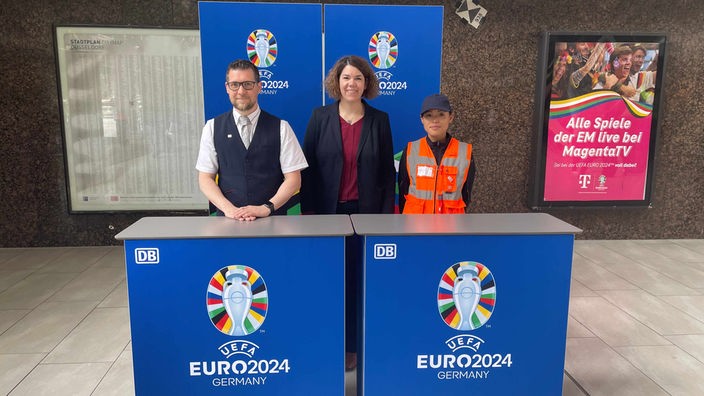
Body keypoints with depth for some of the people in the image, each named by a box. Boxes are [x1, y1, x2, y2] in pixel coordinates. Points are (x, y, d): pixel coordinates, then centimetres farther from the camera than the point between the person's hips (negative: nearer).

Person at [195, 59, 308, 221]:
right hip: (229, 219, 1)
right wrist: (228, 208, -9)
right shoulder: (212, 128, 7)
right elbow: (205, 178, 6)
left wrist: (266, 208, -11)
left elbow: (293, 179, 1)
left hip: (273, 218, -1)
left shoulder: (281, 128, 2)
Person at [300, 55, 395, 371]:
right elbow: (307, 166, 1)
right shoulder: (320, 117, 1)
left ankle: (352, 344, 23)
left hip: (365, 211, 0)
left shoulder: (379, 120, 3)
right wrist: (308, 209, -4)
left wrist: (387, 213, -1)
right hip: (327, 211, 0)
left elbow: (388, 171, 4)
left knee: (358, 277, 7)